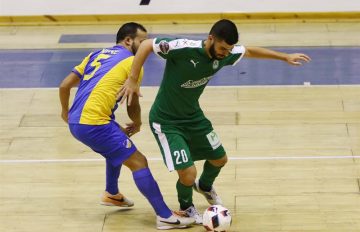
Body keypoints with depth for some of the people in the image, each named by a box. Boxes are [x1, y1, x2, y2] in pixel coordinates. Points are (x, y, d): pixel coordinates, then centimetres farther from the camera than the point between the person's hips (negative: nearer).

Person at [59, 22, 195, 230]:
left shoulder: (96, 55, 20)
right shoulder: (132, 61, 1)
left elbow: (64, 86, 18)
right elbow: (133, 105, 6)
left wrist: (65, 112, 35)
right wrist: (137, 124, 26)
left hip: (76, 122, 8)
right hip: (94, 124, -8)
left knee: (118, 146, 33)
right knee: (138, 162, -4)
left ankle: (112, 194, 46)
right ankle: (165, 216, -6)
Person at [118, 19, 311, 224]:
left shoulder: (225, 54, -11)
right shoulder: (184, 48, -32)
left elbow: (249, 51, 9)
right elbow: (146, 45, -26)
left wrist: (285, 57, 13)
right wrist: (133, 81, -28)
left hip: (193, 116, 7)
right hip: (166, 121, -7)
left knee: (220, 159, 18)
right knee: (188, 173, -15)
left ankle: (205, 186, 55)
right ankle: (186, 206, 21)